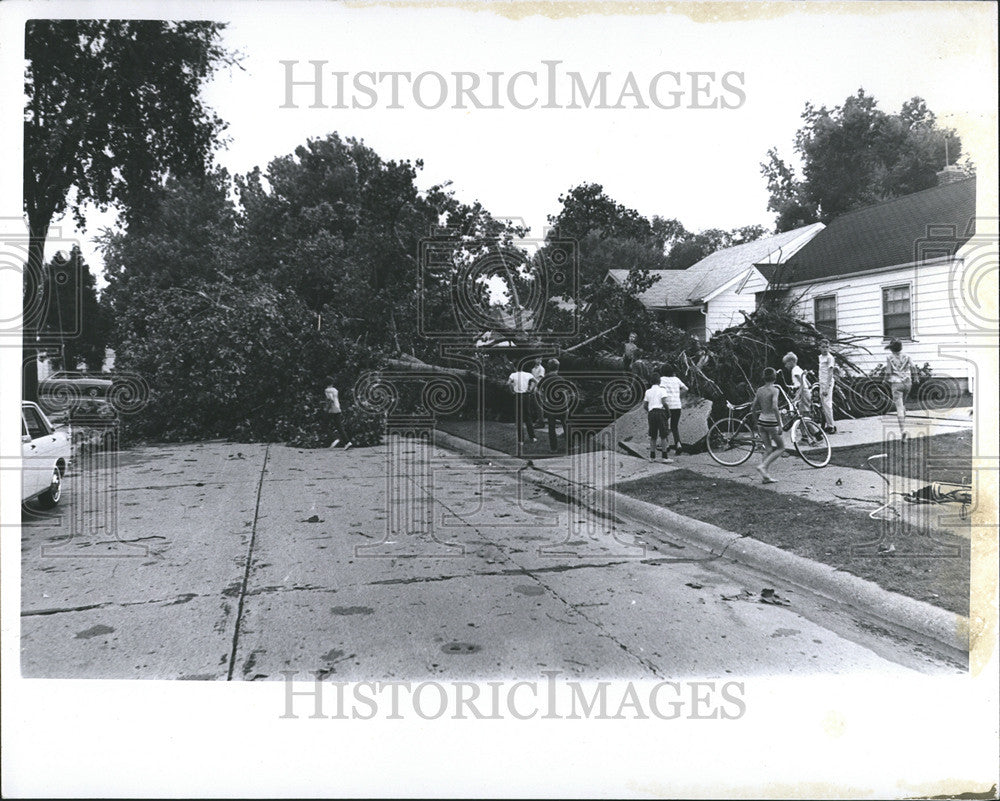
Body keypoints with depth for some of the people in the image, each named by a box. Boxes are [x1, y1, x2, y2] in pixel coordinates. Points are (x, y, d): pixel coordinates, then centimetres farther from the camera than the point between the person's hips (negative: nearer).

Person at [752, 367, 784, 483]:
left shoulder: (759, 390, 5)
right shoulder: (774, 390, -13)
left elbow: (753, 409, 7)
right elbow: (775, 407, -24)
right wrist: (780, 425, -21)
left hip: (761, 422, 6)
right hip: (772, 422, -6)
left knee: (768, 449, 13)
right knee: (781, 448, 9)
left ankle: (766, 476, 9)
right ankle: (763, 466, -6)